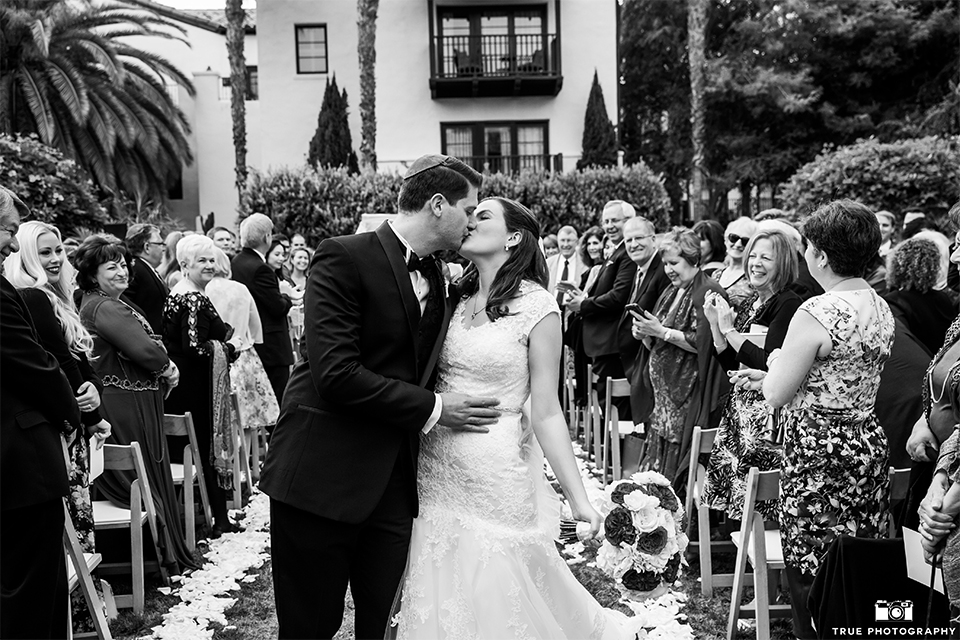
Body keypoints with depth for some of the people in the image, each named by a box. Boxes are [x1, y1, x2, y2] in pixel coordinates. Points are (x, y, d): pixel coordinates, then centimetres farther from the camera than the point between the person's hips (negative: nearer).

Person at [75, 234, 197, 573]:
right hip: (127, 406, -10)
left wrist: (163, 367, -4)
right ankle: (164, 556, 12)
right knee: (144, 479, 1)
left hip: (137, 403, 10)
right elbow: (144, 349, -26)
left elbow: (144, 344, 13)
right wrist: (167, 367, -8)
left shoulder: (106, 304, 15)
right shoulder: (105, 308, -17)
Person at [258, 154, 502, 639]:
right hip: (323, 477, -6)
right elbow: (335, 375, -21)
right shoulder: (345, 259, -12)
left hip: (393, 483, 7)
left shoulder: (435, 277, 13)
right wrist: (432, 408, -15)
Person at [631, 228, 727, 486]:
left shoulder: (708, 291, -9)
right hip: (663, 392, 8)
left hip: (690, 394, -8)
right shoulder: (670, 292, 18)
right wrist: (644, 335, 1)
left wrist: (662, 331, -17)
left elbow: (703, 343, -18)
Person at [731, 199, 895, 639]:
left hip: (819, 456, -8)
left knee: (813, 573, 4)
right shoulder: (882, 309, 6)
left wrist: (776, 360, 6)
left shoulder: (815, 313, -20)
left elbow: (777, 396, -14)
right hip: (870, 444, 8)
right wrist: (769, 376, 18)